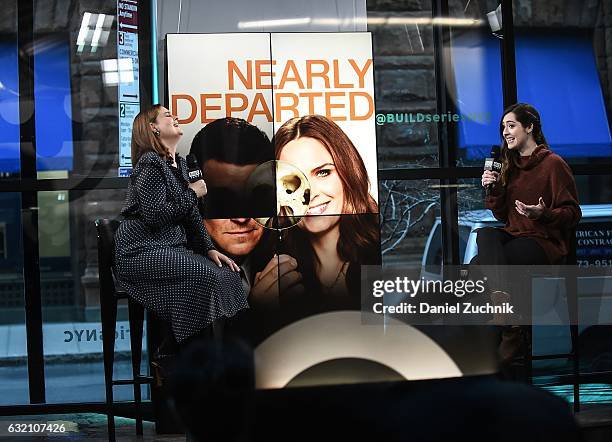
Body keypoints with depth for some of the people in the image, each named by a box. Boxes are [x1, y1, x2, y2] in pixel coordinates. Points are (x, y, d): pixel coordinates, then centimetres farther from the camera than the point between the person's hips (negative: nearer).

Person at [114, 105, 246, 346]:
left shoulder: (180, 164, 17)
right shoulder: (150, 163, -11)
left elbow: (191, 214, 19)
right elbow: (154, 215, -21)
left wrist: (209, 249, 5)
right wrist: (192, 194, -9)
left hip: (172, 248, 9)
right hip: (141, 251, -9)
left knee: (227, 275, -11)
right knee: (204, 276, -27)